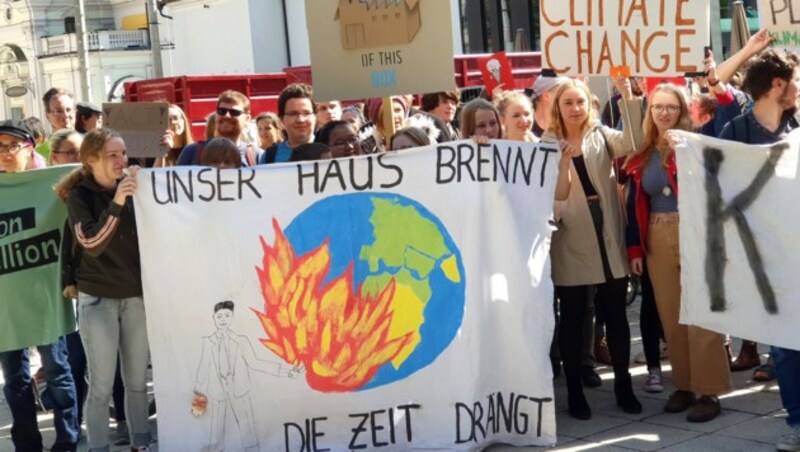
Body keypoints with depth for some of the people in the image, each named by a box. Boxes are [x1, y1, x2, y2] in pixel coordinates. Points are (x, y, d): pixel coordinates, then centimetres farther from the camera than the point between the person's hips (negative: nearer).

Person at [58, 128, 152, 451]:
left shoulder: (134, 187, 2)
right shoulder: (80, 196, -7)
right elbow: (91, 244, -21)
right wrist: (116, 204, -30)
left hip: (137, 295, 3)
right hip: (98, 299, -3)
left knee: (137, 381, 10)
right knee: (101, 386, 0)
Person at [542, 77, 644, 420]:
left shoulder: (602, 136, 6)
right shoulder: (548, 145, 2)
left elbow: (634, 141, -16)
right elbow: (553, 198, -7)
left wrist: (628, 96, -24)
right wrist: (563, 164, -22)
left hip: (608, 239, 2)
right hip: (571, 242, -1)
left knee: (615, 315, 8)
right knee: (573, 318, 5)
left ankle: (623, 385, 19)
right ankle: (574, 391, 14)